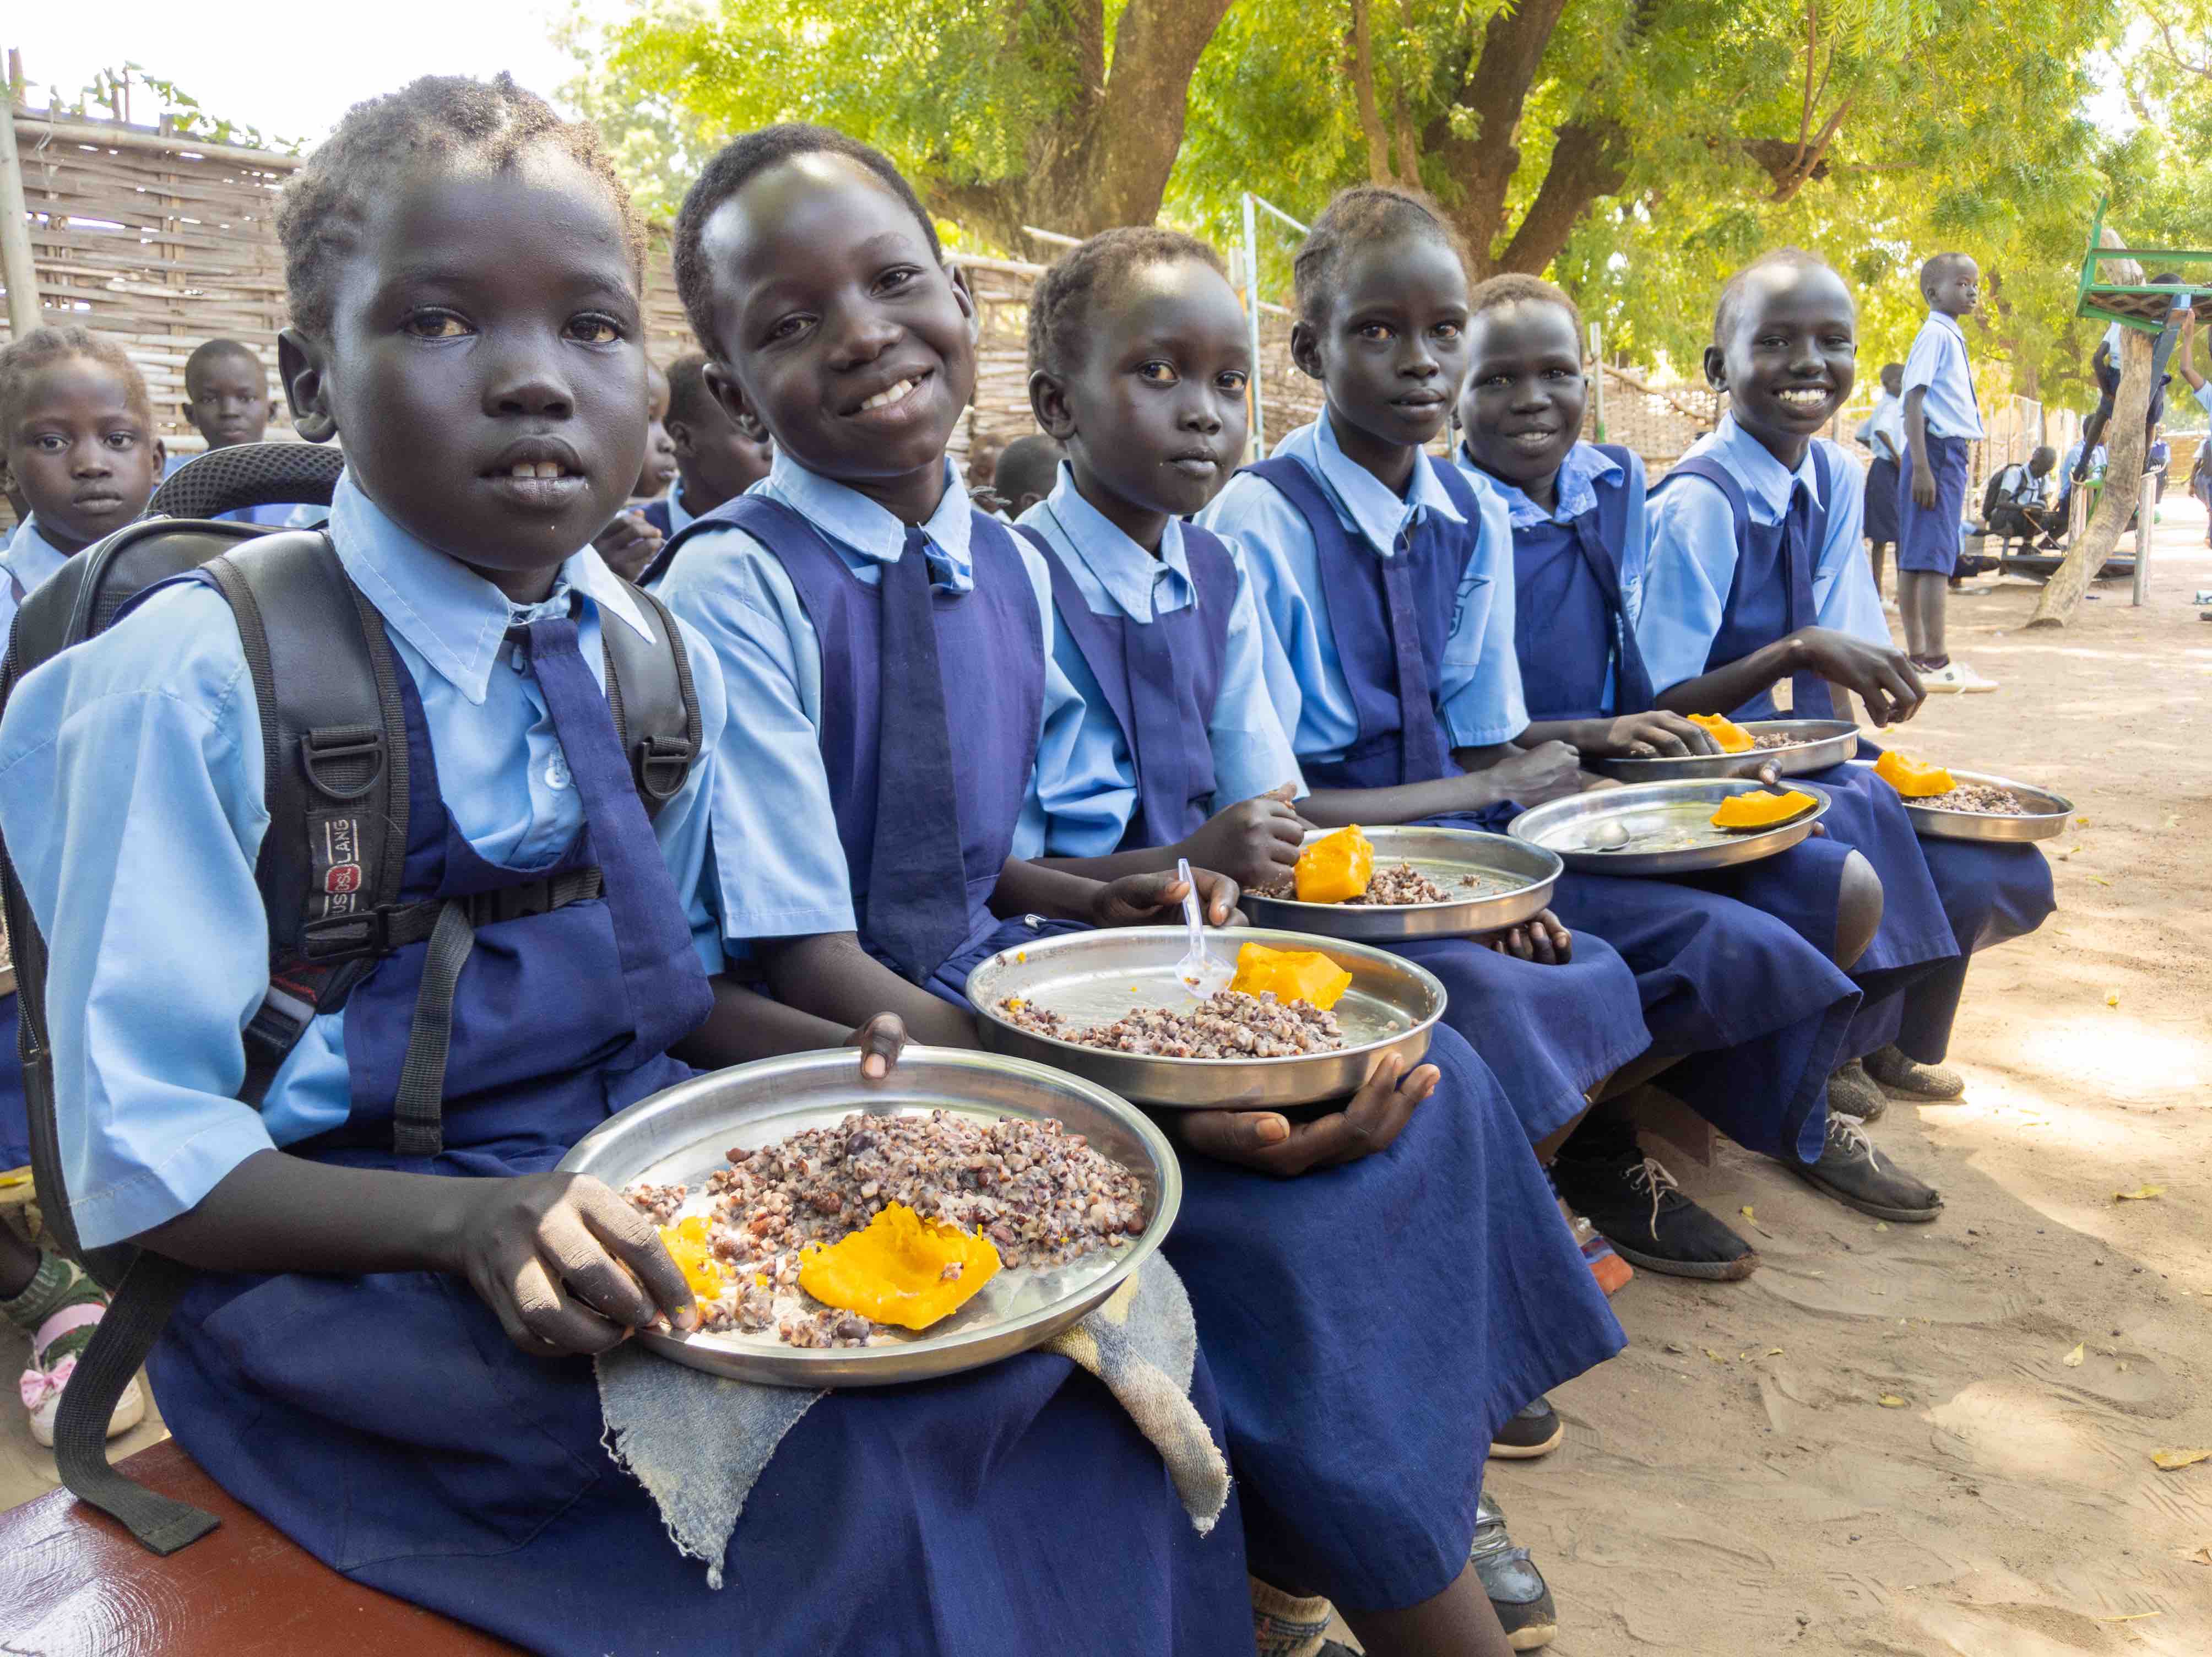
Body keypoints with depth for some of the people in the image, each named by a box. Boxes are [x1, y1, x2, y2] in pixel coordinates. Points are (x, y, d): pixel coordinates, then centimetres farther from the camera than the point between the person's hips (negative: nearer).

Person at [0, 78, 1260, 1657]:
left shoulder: (666, 660, 3)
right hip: (346, 1272, -5)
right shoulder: (196, 682, -14)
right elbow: (144, 1159, -11)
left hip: (650, 1186, 6)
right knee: (853, 1445, -28)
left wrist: (827, 1054, -5)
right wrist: (475, 1222, -27)